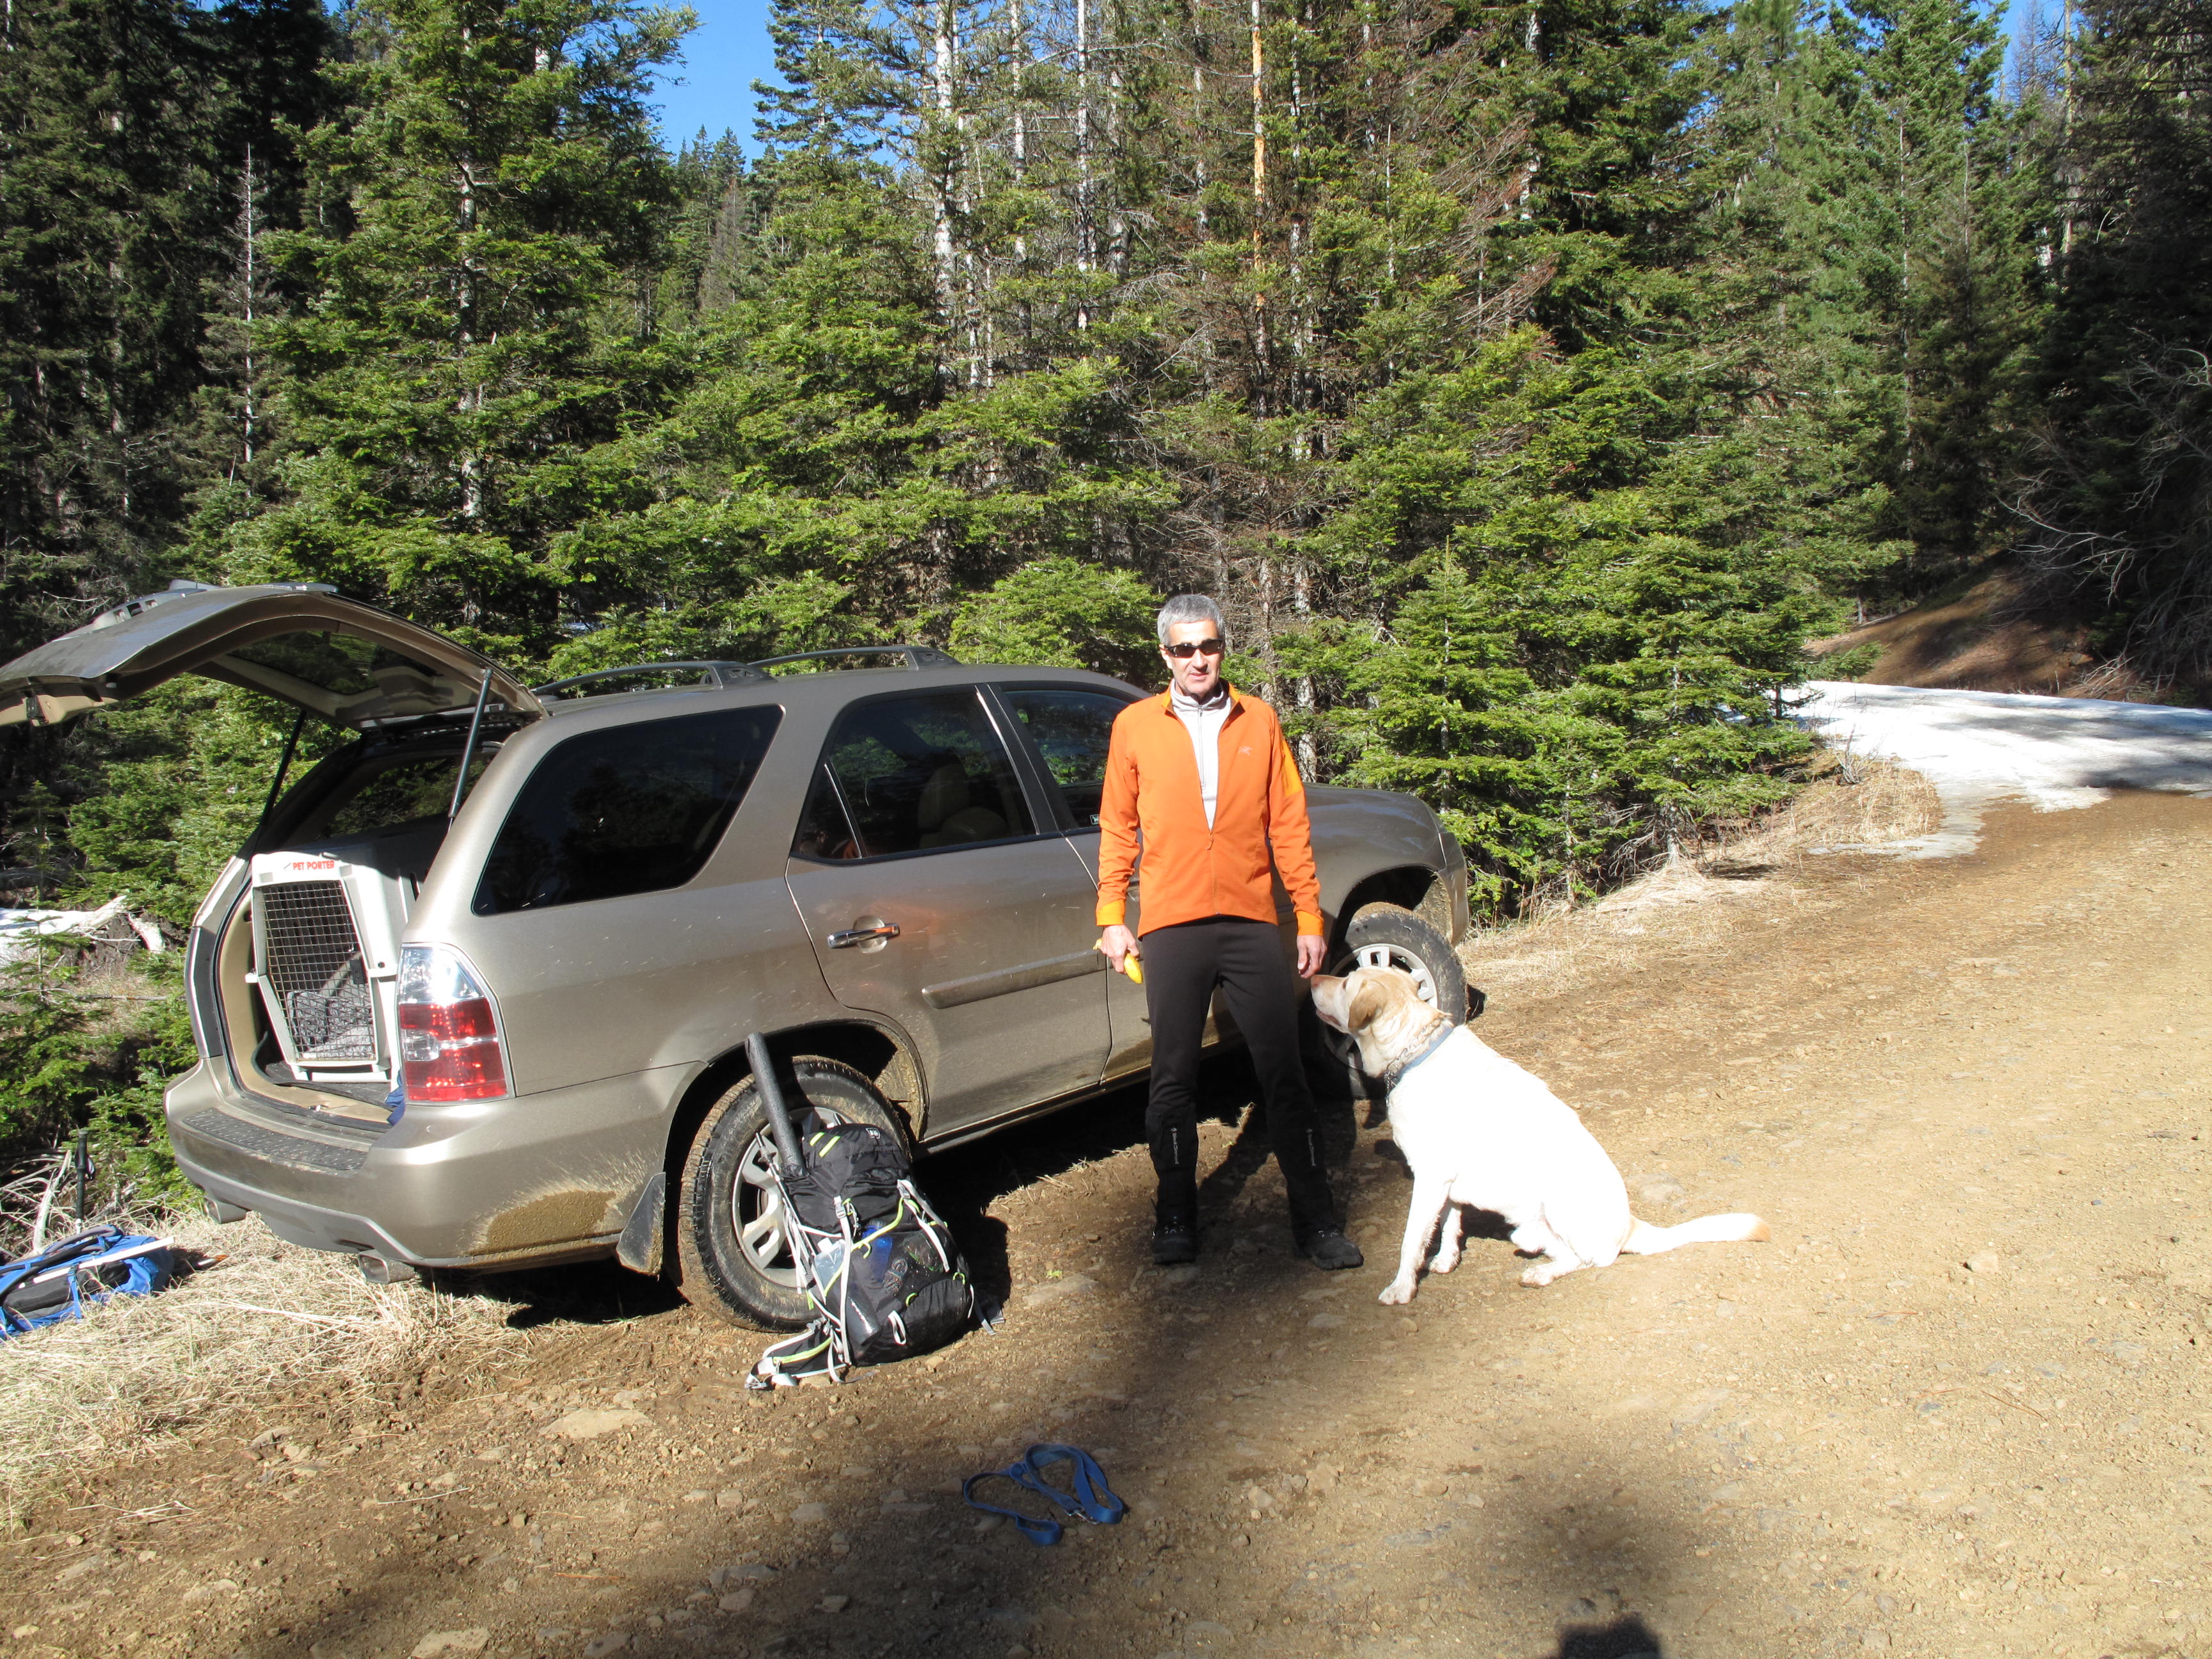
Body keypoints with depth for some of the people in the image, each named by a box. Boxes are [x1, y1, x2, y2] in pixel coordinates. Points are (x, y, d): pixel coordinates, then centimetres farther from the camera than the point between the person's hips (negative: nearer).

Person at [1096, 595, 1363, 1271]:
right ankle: (1176, 1216, 20)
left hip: (1252, 923, 1)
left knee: (1284, 1074, 3)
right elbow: (1117, 828, 10)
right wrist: (1112, 916, 4)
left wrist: (1310, 918, 5)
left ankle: (1315, 1219, 13)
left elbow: (1289, 824, 9)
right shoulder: (1135, 726, 7)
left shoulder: (1259, 721, 8)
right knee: (1173, 1079, 5)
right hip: (1172, 929, 0)